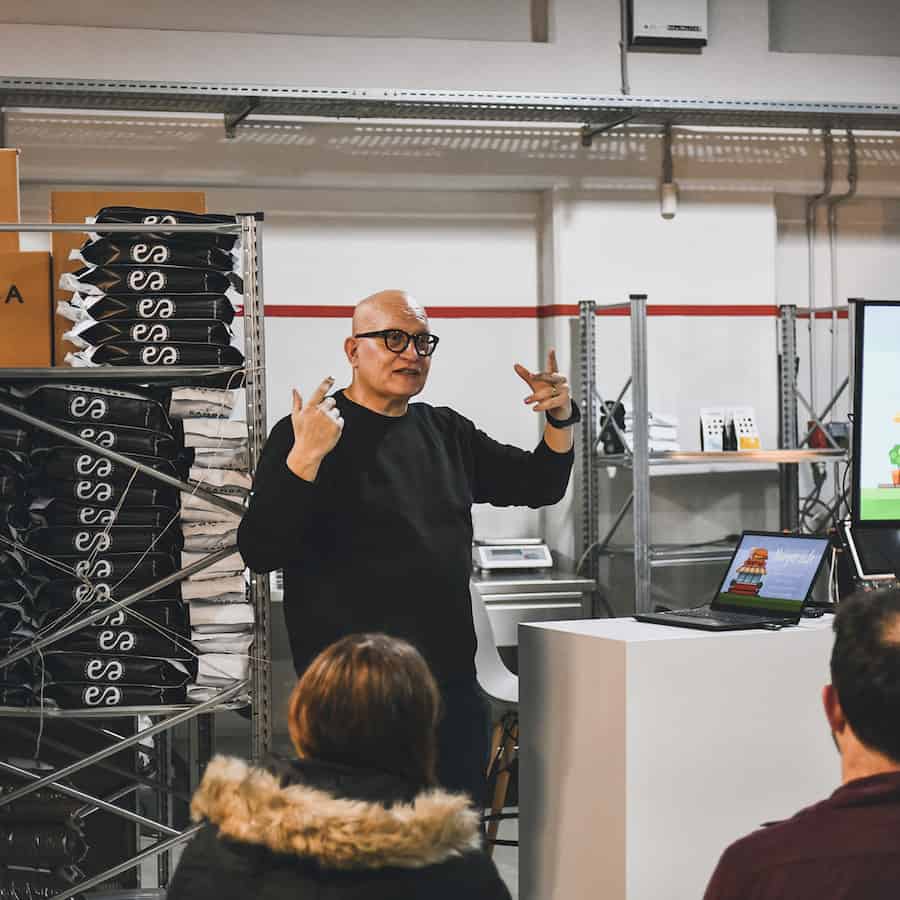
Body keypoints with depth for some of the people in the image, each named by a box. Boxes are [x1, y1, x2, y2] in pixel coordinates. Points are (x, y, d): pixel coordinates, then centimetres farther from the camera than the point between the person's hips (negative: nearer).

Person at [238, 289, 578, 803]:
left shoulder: (445, 432, 14)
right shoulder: (306, 433, -5)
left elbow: (540, 485, 24)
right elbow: (260, 552, -15)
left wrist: (562, 419, 6)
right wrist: (305, 457, -27)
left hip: (453, 682, 6)